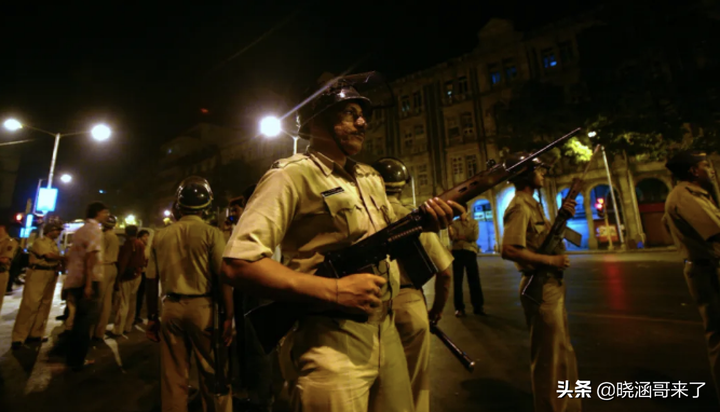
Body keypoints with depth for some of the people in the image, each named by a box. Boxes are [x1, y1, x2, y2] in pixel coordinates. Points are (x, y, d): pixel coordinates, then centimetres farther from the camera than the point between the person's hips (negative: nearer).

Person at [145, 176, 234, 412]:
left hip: (171, 308, 4)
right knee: (213, 374, 9)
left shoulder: (161, 236, 3)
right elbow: (223, 278, -14)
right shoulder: (211, 233, -10)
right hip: (203, 307, -4)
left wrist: (152, 317, 17)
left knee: (172, 375, 16)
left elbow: (151, 280, 6)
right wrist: (228, 317, -8)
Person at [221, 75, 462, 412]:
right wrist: (334, 290, -24)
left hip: (386, 332, 8)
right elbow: (237, 264, -19)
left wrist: (421, 224, -3)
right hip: (328, 344, -7)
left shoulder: (371, 179, 12)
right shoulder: (292, 175, -12)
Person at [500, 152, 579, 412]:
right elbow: (509, 250, -28)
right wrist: (550, 260, -21)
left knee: (562, 352, 23)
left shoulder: (533, 204, 13)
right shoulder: (520, 207, -18)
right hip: (540, 288, -10)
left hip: (552, 284, 10)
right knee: (548, 357, 4)